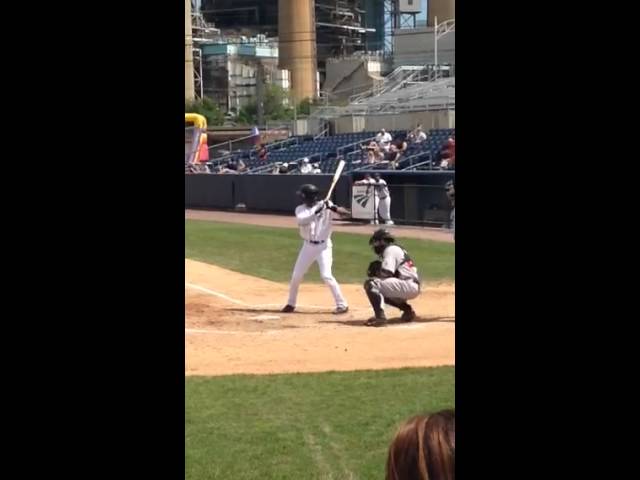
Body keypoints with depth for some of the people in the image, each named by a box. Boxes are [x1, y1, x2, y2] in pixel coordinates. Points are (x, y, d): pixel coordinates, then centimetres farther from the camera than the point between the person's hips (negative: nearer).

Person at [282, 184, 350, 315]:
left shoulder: (325, 206, -11)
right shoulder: (300, 209, -3)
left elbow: (341, 211, -27)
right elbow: (301, 221, -24)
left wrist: (333, 208, -48)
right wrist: (315, 212, -34)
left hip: (323, 246, -4)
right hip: (308, 246, 4)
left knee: (326, 275, -15)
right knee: (296, 275, 9)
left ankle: (342, 304, -5)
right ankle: (291, 304, 27)